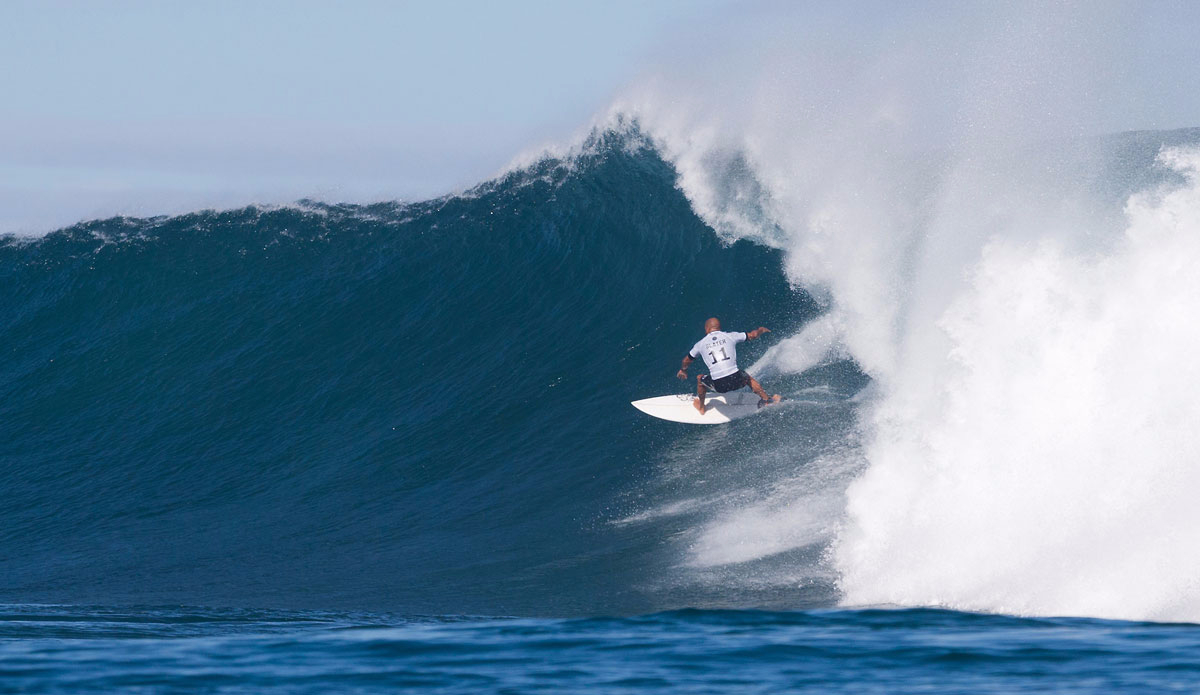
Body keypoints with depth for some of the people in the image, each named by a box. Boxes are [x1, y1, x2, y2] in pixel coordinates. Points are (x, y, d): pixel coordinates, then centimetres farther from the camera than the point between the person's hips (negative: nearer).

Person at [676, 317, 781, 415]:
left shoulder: (701, 344, 10)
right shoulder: (730, 336, 8)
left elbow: (686, 360, 27)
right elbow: (753, 335, 22)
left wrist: (683, 370, 51)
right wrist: (761, 330, 46)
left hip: (719, 386, 0)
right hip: (736, 381, 1)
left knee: (700, 378, 32)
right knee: (747, 378, 37)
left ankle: (701, 407, 48)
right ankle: (766, 399, 43)